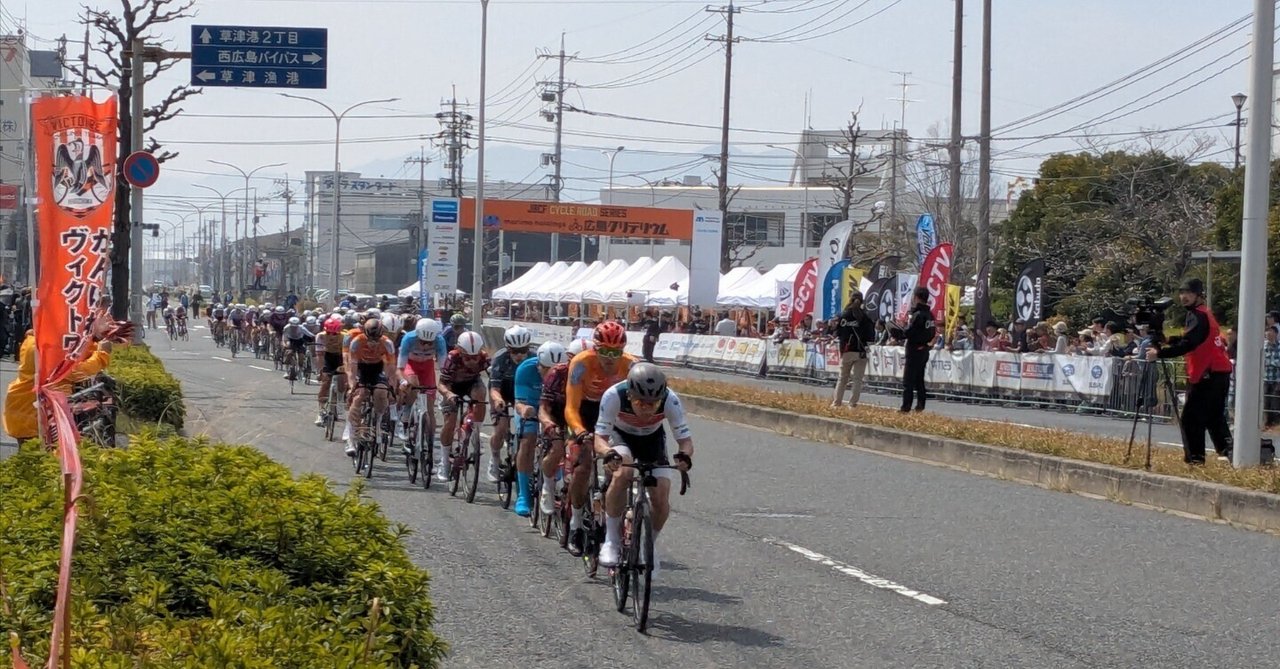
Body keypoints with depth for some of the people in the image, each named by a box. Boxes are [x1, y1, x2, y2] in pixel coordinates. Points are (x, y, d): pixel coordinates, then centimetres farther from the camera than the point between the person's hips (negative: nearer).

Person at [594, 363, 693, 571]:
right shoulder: (614, 396, -36)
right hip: (621, 436, -2)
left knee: (661, 498, -14)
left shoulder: (670, 400, -33)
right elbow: (600, 438, -34)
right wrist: (607, 453, -57)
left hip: (652, 439, 2)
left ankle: (651, 543, 17)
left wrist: (684, 455, -52)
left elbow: (685, 439, -29)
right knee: (623, 473, -34)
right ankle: (611, 540, -19)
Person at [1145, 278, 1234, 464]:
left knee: (1191, 417, -9)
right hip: (1219, 372, 10)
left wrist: (1160, 353, -23)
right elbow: (1189, 339, 21)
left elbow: (1187, 345, -23)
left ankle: (1195, 458, -10)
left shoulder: (1198, 315, -12)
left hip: (1209, 374, -10)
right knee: (1214, 417, 14)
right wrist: (1167, 340, 7)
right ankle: (1226, 451, 7)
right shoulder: (1203, 313, 19)